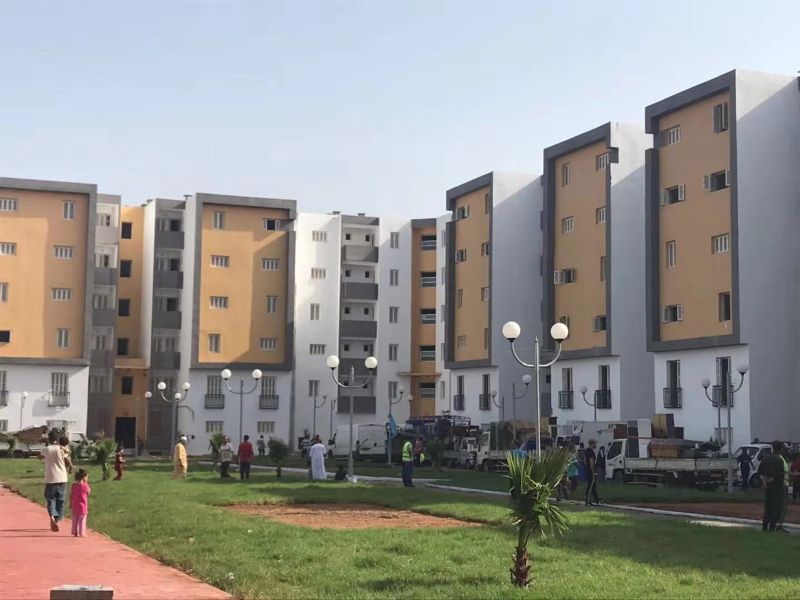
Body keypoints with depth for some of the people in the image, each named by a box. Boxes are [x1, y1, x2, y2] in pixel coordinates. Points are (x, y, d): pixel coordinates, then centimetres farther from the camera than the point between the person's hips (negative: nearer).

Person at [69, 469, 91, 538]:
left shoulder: (74, 485, 1)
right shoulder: (85, 486, -14)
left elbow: (71, 495, 5)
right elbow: (88, 492, 2)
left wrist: (70, 503, 16)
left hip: (75, 505, 5)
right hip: (82, 505, -5)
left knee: (75, 519, 15)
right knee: (82, 519, 2)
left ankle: (75, 532, 21)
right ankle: (82, 533, 2)